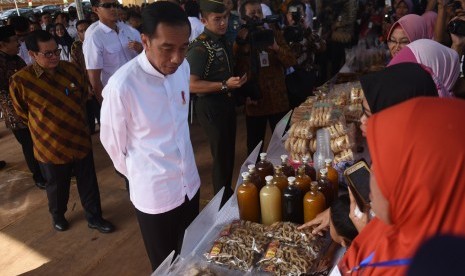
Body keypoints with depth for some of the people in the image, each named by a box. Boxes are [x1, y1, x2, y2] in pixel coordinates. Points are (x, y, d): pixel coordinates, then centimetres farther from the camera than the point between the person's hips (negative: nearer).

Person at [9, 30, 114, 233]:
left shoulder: (70, 69, -8)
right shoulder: (20, 81, -18)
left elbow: (83, 95, 11)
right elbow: (22, 113, 0)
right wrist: (46, 125, 10)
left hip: (80, 139, 3)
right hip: (50, 146, -2)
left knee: (88, 183, 13)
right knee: (57, 186, 19)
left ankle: (94, 217, 33)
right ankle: (57, 215, 47)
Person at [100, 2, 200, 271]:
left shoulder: (183, 67, -8)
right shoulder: (121, 86, -25)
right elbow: (113, 143, -9)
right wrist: (139, 174, 6)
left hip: (190, 182, 5)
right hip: (153, 193, -5)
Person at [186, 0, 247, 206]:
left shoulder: (223, 41, 9)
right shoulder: (199, 48, -19)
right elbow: (191, 85, -26)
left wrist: (237, 80, 9)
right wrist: (224, 85, -29)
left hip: (227, 102, 9)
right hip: (211, 106, -9)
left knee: (229, 152, 19)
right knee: (221, 156, 1)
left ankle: (229, 193, 37)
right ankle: (222, 200, 20)